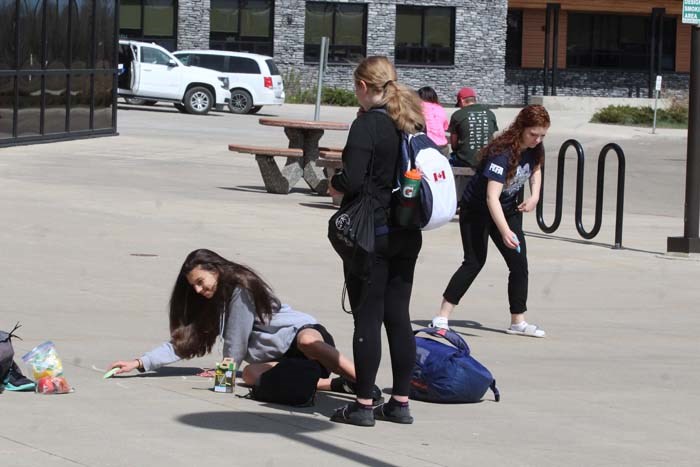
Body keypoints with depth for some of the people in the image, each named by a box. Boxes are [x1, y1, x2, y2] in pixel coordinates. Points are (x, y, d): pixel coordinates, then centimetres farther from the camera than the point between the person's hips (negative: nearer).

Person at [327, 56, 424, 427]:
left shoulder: (367, 125, -15)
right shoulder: (414, 123, 7)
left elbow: (352, 181, -21)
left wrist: (334, 184, -2)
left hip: (371, 233, -7)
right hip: (408, 235, 7)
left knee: (367, 318, -1)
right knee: (398, 316, 11)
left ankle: (363, 405, 3)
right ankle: (400, 402, 15)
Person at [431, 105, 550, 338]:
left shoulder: (534, 149, -10)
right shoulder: (502, 153, -33)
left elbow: (535, 170, 15)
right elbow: (491, 197, -40)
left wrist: (535, 196, -5)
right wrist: (505, 231, -50)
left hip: (508, 209, 7)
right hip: (477, 210, -7)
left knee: (519, 263, -1)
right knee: (474, 261, -12)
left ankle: (518, 322, 8)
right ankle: (442, 317, -7)